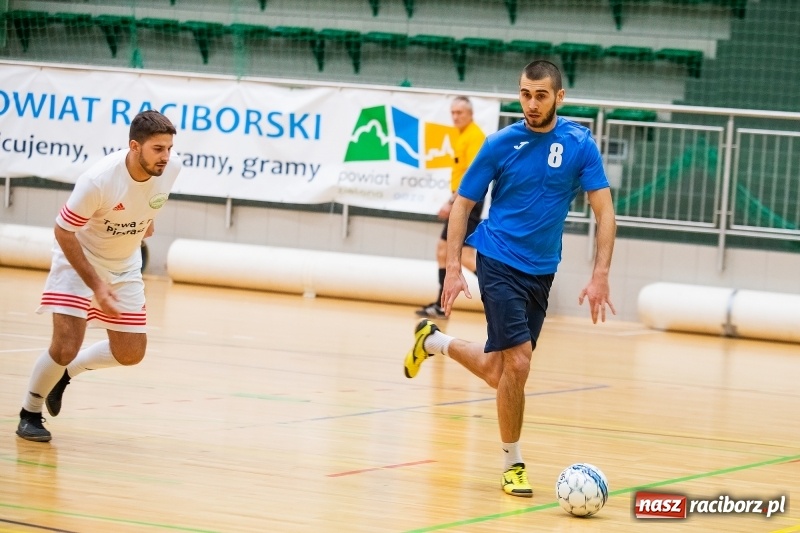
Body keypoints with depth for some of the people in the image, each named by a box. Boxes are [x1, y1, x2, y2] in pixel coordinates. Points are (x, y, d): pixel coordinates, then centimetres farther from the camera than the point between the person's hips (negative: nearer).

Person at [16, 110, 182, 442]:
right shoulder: (98, 180, -35)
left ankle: (66, 372, 32)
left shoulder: (172, 167, -20)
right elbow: (63, 231, -24)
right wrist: (96, 285, -27)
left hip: (124, 267, 6)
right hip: (78, 260, -6)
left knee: (130, 354, 6)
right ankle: (30, 412, 9)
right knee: (66, 346, -16)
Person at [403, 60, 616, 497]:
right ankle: (512, 463, 2)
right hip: (499, 261, -4)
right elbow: (462, 204, -1)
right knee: (518, 363, -15)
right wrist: (452, 268, -9)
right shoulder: (501, 144, -8)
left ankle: (434, 341, 39)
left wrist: (600, 276, -16)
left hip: (541, 271, 4)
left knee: (498, 372, 11)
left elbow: (604, 212, -6)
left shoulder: (579, 144, -5)